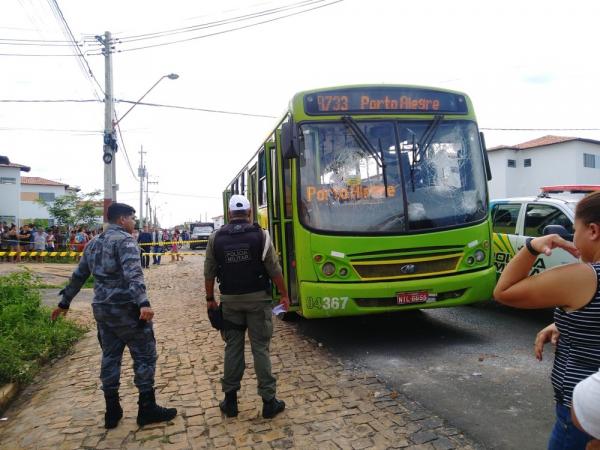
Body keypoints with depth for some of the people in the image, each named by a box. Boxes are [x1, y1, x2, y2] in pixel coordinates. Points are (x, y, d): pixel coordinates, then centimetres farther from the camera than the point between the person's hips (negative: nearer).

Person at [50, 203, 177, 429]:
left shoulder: (94, 243, 15)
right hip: (126, 309, -8)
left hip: (102, 309, 8)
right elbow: (133, 273, -27)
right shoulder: (124, 240, -11)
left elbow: (78, 276, 20)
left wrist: (64, 302, 30)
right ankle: (147, 408, 9)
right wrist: (143, 303, -37)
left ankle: (112, 411, 22)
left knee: (110, 357, 15)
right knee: (144, 355, 2)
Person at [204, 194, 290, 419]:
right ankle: (269, 402, 11)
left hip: (230, 300, 2)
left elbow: (209, 273, 4)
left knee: (233, 348, 12)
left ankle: (230, 400, 20)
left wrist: (210, 299, 15)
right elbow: (274, 270, -6)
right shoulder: (260, 235, -6)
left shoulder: (216, 238, 0)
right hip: (257, 299, -2)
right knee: (260, 348, 5)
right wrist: (284, 295, 4)